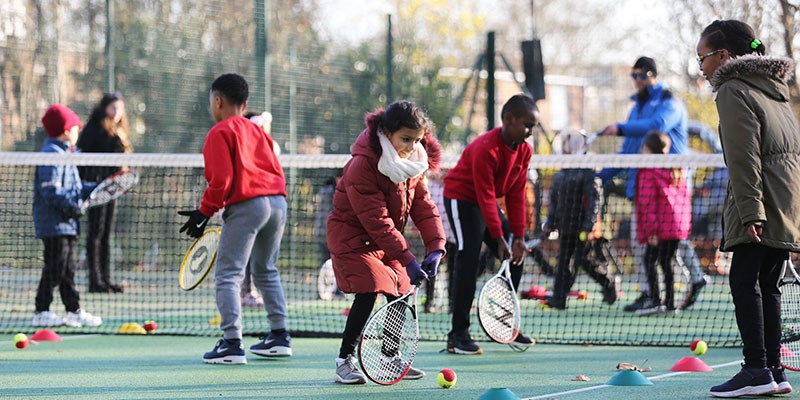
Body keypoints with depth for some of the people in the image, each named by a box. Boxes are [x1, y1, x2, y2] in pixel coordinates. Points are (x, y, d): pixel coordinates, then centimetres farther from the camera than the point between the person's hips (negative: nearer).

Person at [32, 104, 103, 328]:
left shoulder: (64, 154, 19)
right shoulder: (52, 154, -15)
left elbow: (74, 188, 21)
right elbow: (50, 190, -22)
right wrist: (71, 206, -24)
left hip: (67, 225, 11)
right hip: (54, 224, -11)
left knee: (68, 269, 13)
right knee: (55, 269, -8)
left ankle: (74, 311, 18)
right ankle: (41, 312, -4)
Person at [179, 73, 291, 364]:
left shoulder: (220, 133, -2)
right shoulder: (256, 131, 19)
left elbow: (222, 179, -11)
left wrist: (204, 212, -3)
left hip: (245, 206, -8)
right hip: (277, 202, 8)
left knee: (228, 275, -5)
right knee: (266, 271, 22)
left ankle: (232, 343, -13)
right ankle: (279, 337, 24)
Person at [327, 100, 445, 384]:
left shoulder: (414, 162, -4)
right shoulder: (362, 165, -29)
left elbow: (423, 206, -4)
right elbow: (377, 221, -30)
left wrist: (436, 247, -20)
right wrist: (407, 260, -32)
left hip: (386, 240, 8)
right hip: (353, 236, -8)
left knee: (401, 293, 5)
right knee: (367, 294, -20)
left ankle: (390, 358, 23)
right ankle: (344, 362, -10)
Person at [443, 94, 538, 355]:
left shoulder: (524, 151, -5)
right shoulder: (485, 149, -29)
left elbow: (516, 195, -2)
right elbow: (486, 196, -28)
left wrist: (519, 237, -8)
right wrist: (499, 239, -28)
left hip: (486, 202, 9)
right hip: (462, 198, -9)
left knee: (515, 258, 5)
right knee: (469, 260, -17)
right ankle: (458, 335, -16)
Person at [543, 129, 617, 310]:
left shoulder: (587, 172, -8)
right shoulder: (559, 175, 13)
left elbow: (594, 200, -13)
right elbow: (554, 200, 21)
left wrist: (589, 227, -19)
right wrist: (550, 223, 14)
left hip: (582, 228, -7)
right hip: (565, 227, 7)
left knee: (583, 260, -6)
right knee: (564, 263, 4)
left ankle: (608, 283, 15)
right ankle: (559, 299, 5)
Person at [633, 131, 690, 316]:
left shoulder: (648, 171, -8)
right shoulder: (676, 170, 14)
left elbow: (648, 202, -13)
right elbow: (685, 198, 16)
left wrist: (651, 229, -15)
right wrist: (686, 224, 20)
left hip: (661, 227, -7)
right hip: (679, 226, 7)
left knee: (649, 260, -2)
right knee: (666, 261, 13)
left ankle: (655, 299, -13)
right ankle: (670, 302, 11)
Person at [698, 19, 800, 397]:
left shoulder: (734, 91, -6)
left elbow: (744, 159, -16)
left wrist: (750, 212, -21)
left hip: (761, 206, -9)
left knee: (745, 282, -8)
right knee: (766, 284, 10)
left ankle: (757, 370, -14)